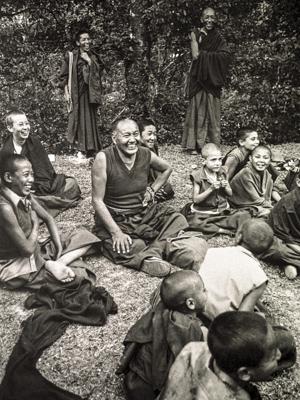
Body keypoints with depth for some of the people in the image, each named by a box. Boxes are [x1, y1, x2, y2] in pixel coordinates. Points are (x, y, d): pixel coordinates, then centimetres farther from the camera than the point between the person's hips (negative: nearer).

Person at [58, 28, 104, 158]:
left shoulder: (93, 56, 11)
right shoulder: (70, 56, -1)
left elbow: (99, 72, 6)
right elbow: (64, 76, -2)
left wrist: (89, 61, -6)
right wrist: (66, 92, -10)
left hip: (90, 92, 3)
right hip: (76, 92, -3)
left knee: (90, 119, 2)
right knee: (77, 118, -2)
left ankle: (89, 149, 9)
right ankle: (82, 149, 6)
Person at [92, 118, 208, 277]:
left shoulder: (146, 154, -5)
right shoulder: (103, 159, -18)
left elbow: (167, 169, 19)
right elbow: (97, 201, -16)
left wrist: (152, 189, 5)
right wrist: (116, 232, -22)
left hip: (146, 212, 5)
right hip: (115, 219, -4)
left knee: (177, 221, -14)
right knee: (125, 251, -30)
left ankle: (152, 251, -23)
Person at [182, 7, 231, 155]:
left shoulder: (218, 37, 13)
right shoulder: (195, 34, 6)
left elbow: (225, 56, -3)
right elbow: (195, 55, -8)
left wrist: (203, 54, -8)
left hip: (213, 79, 3)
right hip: (198, 78, -2)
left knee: (212, 110, 0)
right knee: (197, 109, -5)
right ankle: (193, 145, -3)